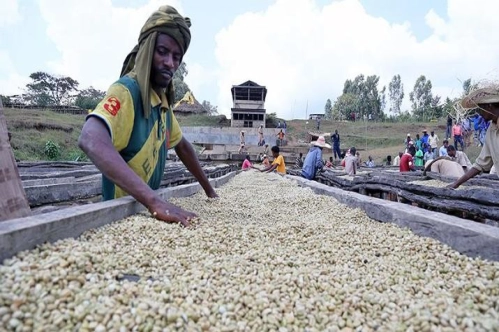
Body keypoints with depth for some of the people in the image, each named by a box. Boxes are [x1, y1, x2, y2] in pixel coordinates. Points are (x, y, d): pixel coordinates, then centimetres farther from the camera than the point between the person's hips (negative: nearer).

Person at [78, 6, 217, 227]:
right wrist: (154, 201, -49)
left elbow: (182, 146, 14)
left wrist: (209, 190, 15)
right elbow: (91, 140, -39)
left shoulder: (163, 101, 2)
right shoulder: (126, 91, -22)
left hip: (144, 210, 7)